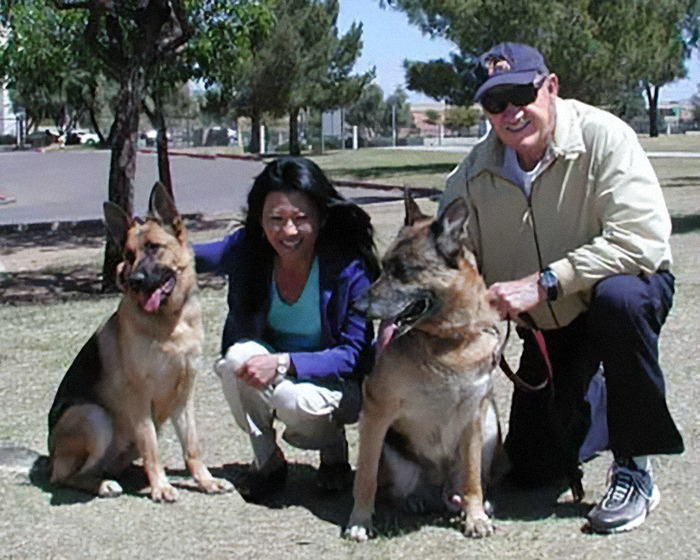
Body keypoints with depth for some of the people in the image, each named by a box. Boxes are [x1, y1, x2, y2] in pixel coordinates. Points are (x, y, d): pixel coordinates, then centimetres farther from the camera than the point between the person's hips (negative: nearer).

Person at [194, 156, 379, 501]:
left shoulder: (349, 268, -21)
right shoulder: (247, 250, -12)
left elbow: (354, 355, -20)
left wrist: (284, 363, -34)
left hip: (335, 383, -3)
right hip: (273, 379, 3)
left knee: (297, 401, -35)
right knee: (238, 356, -29)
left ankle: (335, 456, 2)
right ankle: (267, 460, -6)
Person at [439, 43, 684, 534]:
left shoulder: (602, 137, -25)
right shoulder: (472, 176, -11)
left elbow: (642, 238, -35)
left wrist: (543, 283, -38)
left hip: (631, 286, -4)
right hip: (548, 326, 5)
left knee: (617, 297, -41)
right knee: (533, 468, 3)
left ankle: (635, 468, -23)